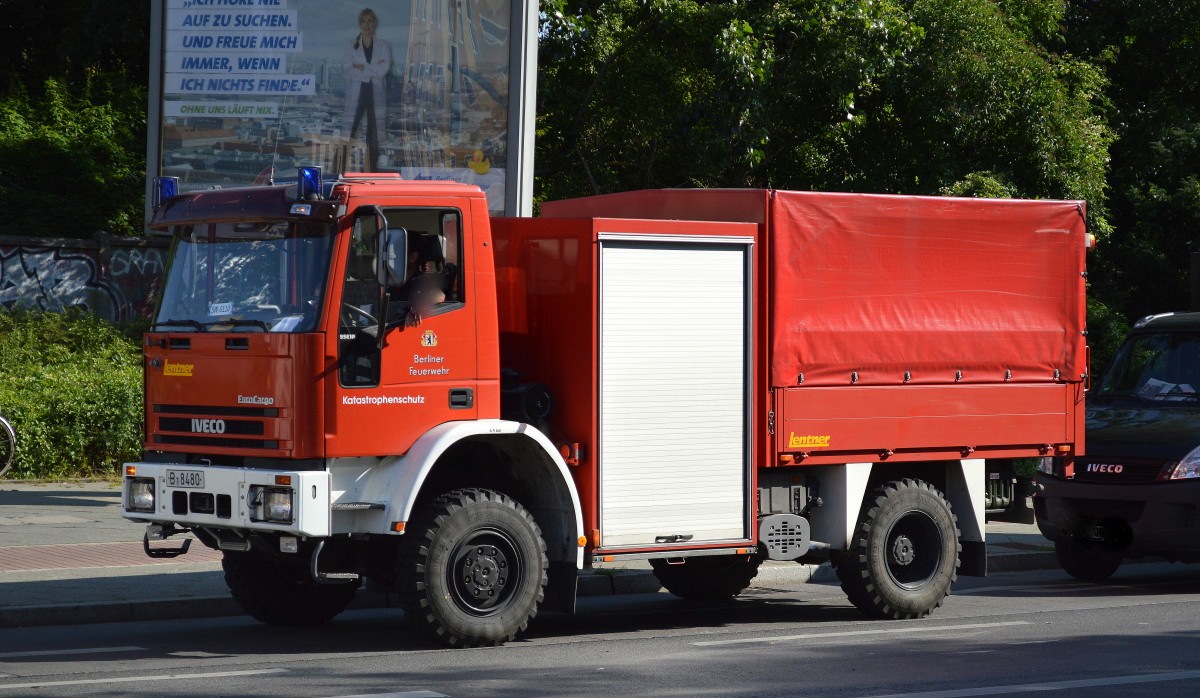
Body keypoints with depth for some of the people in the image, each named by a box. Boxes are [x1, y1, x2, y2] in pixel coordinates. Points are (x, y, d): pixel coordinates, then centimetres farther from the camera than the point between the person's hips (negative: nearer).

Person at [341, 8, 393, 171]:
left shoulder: (384, 46, 8)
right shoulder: (352, 47, 6)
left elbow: (384, 68, -7)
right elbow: (347, 69, -8)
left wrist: (362, 68, -8)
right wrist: (373, 71, -13)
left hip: (376, 96, 1)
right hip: (356, 96, -1)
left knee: (374, 138, 5)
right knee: (349, 135, -9)